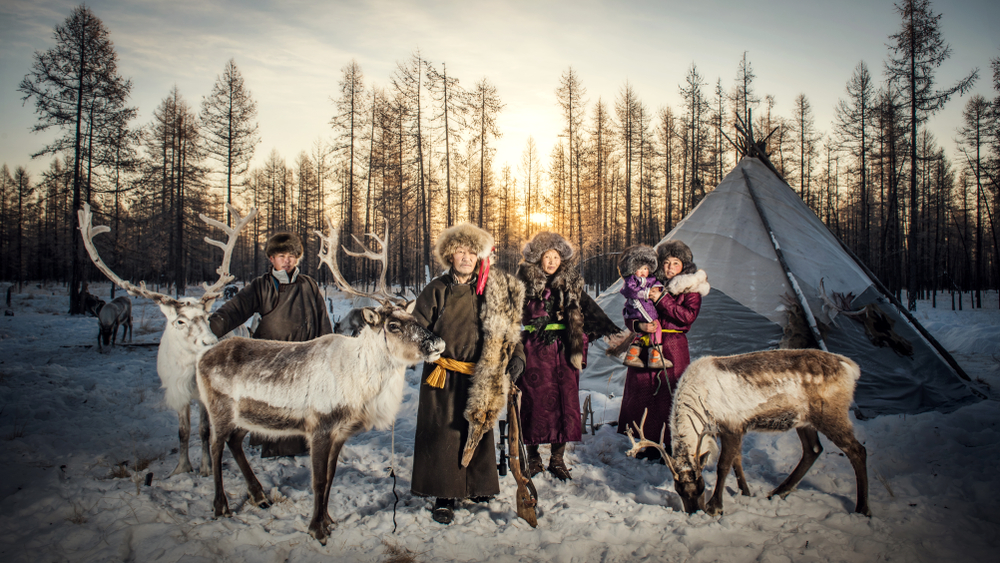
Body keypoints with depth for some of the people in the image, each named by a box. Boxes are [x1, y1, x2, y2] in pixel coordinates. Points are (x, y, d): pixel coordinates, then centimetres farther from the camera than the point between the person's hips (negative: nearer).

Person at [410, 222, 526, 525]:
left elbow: (508, 327, 6)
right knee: (443, 434, 1)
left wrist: (517, 354, -8)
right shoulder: (437, 289, -1)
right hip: (444, 376, -2)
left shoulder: (493, 291, 2)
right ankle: (444, 497, 14)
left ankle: (476, 486, 33)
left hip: (480, 378, 2)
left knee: (478, 430, 14)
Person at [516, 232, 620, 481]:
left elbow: (590, 310, 7)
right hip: (535, 351, -2)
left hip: (564, 351, 3)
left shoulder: (571, 283, 8)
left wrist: (612, 330, -2)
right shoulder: (526, 282, 0)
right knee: (535, 401, 1)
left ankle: (558, 458, 16)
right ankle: (533, 456, 18)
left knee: (565, 402, 3)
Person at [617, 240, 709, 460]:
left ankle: (672, 445, 10)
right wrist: (639, 325, -15)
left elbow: (688, 316, -13)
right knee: (644, 391, 5)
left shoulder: (691, 289, 3)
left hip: (673, 347, -3)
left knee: (670, 395, -3)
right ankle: (652, 444, 19)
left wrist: (662, 300, -15)